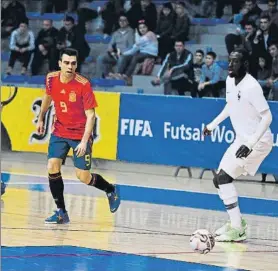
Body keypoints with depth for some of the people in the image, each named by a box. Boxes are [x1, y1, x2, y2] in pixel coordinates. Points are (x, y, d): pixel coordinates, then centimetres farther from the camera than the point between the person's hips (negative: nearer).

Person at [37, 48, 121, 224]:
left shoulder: (83, 85, -21)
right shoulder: (51, 79, -7)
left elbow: (91, 115, -18)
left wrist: (84, 141, -26)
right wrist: (41, 119, 26)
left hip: (80, 135, -4)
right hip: (60, 131, 4)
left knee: (84, 177, -4)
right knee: (52, 167, -14)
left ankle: (111, 190, 28)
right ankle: (61, 213, -3)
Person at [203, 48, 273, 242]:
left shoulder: (251, 86, -24)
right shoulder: (230, 81, 2)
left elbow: (267, 117, -25)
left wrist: (250, 144, -31)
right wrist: (213, 124, 22)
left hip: (258, 141, -9)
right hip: (242, 139, 9)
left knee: (224, 177, -16)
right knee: (220, 180, 12)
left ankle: (237, 229, -11)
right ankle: (237, 222, 29)